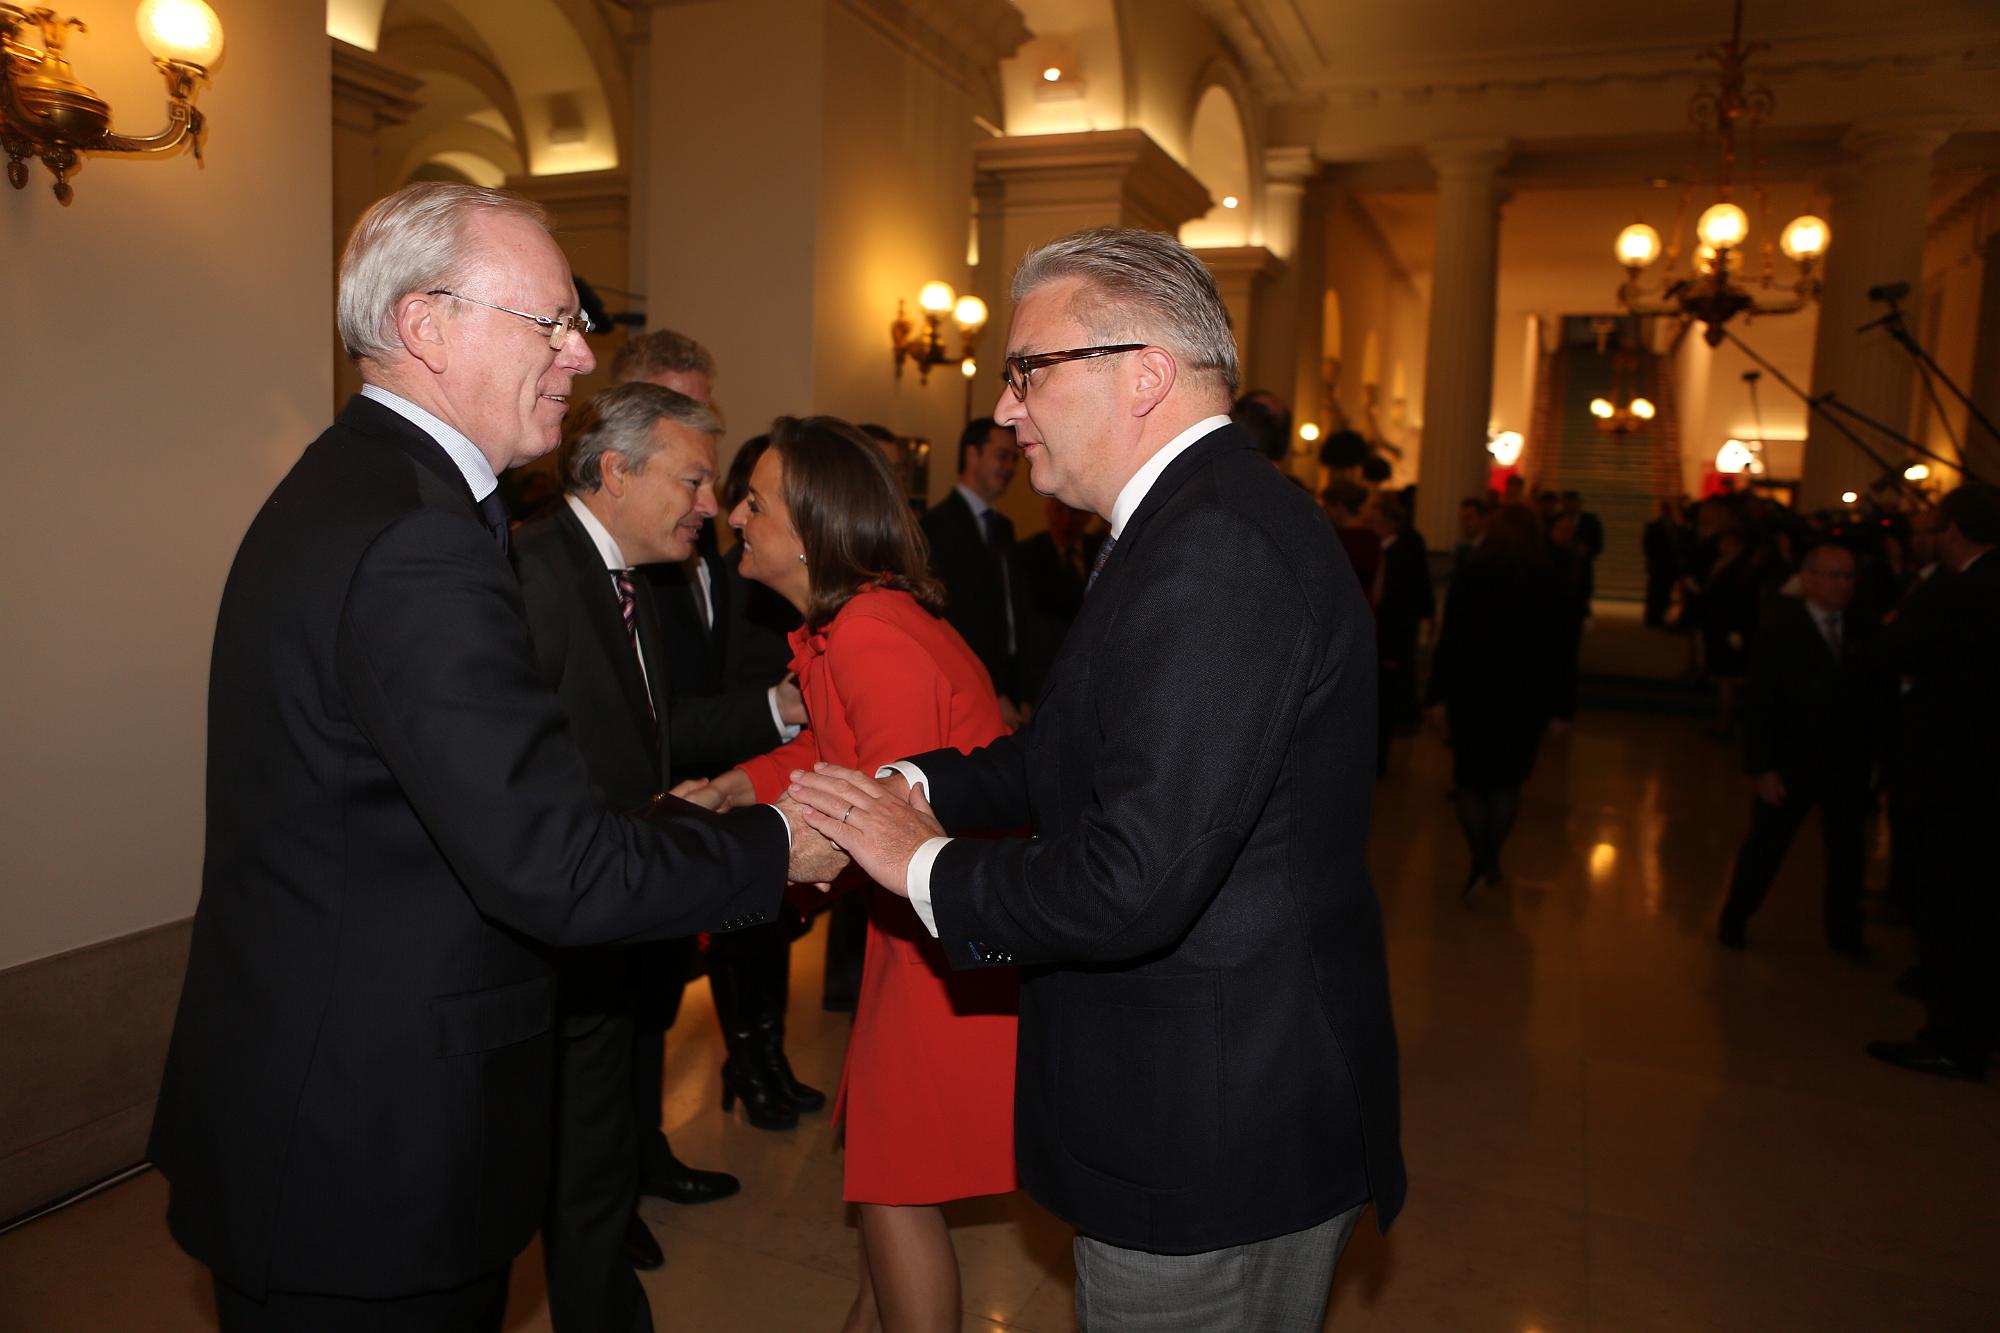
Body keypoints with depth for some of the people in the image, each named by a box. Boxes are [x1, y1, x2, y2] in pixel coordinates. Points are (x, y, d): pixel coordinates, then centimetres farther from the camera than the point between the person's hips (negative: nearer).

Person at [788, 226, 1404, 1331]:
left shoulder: (1216, 550, -26)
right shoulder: (1208, 522, 8)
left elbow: (1130, 884, -31)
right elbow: (1065, 755, 13)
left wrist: (929, 865, -15)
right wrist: (914, 785, 0)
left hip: (1211, 1147, -9)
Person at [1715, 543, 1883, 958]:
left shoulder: (1864, 632, 2)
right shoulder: (1780, 633, -7)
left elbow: (1877, 695, 2)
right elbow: (1758, 705, -9)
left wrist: (1875, 751, -8)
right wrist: (1762, 767, -13)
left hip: (1849, 765, 3)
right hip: (1791, 764, -3)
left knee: (1848, 851, 12)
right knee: (1765, 846, 7)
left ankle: (1843, 932, 28)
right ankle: (1733, 921, 22)